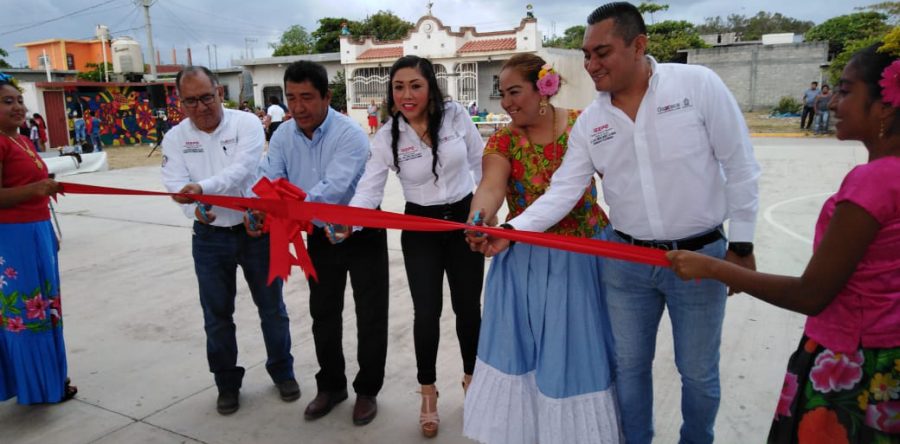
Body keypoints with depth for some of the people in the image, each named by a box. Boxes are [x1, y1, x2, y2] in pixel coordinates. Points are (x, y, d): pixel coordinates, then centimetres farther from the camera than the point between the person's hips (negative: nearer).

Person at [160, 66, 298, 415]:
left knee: (271, 306, 11)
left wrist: (202, 187, -39)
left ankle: (282, 372, 31)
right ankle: (227, 383, 30)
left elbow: (241, 170, -23)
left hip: (255, 229, -2)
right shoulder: (175, 138, 0)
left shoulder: (247, 124, -9)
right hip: (210, 237, 2)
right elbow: (177, 186, -9)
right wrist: (195, 209, -31)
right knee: (217, 314, 11)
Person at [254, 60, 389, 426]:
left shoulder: (350, 135, -25)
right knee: (323, 313, 15)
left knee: (370, 315, 5)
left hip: (361, 233, -5)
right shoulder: (283, 136, -6)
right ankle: (331, 385, 35)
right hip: (320, 235, 5)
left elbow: (333, 190, -37)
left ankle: (367, 390, 24)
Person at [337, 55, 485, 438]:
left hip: (463, 220, 1)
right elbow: (369, 190, -15)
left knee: (468, 307, 10)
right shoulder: (387, 137, -9)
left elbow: (481, 163, 3)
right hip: (420, 230, -1)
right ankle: (428, 392, 22)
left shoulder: (456, 116, -8)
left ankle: (471, 377, 36)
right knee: (426, 313, -2)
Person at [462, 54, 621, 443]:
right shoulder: (502, 142, -3)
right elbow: (490, 186, -22)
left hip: (584, 258, -1)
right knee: (522, 349, 11)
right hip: (525, 262, 2)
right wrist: (479, 218, -43)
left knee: (579, 349, 9)